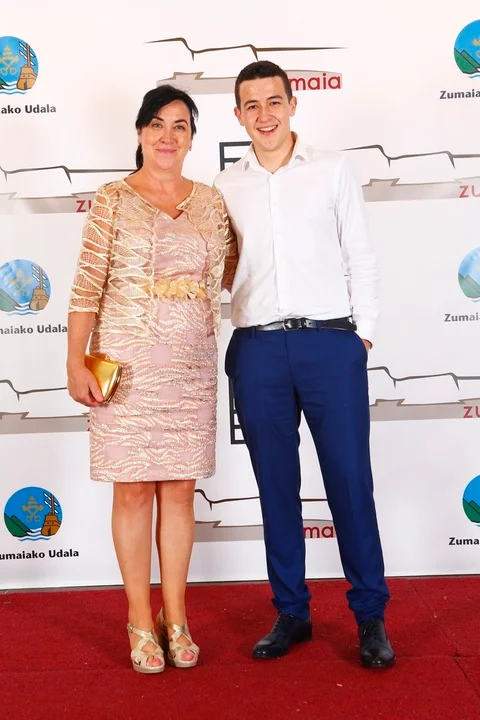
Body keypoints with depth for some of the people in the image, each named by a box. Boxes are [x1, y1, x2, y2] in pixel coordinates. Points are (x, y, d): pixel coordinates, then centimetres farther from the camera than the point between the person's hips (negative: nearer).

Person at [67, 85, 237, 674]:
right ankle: (141, 620, 18)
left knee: (179, 488, 7)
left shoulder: (210, 202, 10)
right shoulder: (113, 200, 1)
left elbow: (227, 271, 21)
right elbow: (87, 287, -4)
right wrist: (77, 362, -9)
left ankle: (175, 617, 21)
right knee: (133, 488, 3)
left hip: (192, 361, 3)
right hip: (126, 359, -2)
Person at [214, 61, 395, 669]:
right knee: (276, 486, 8)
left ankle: (371, 616, 14)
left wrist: (362, 335, 0)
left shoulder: (332, 171, 8)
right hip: (257, 349, 2)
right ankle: (291, 612, 22)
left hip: (330, 343, -2)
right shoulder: (225, 187, 11)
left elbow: (360, 258, 6)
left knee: (350, 480, 0)